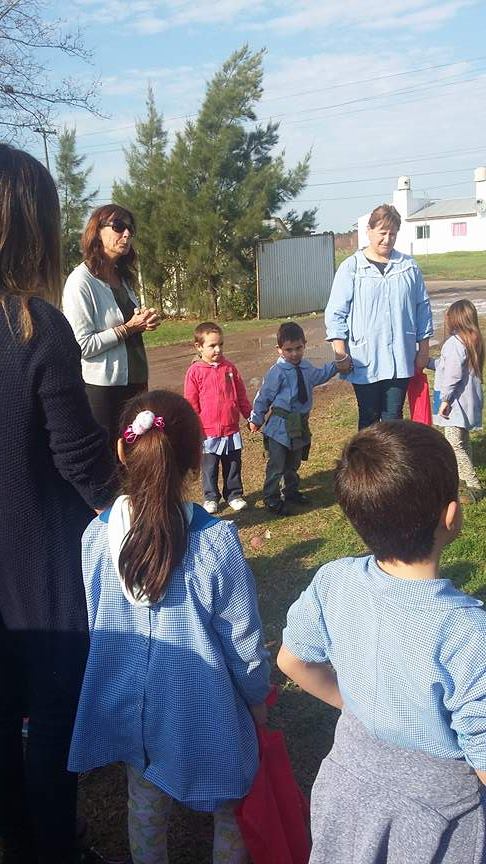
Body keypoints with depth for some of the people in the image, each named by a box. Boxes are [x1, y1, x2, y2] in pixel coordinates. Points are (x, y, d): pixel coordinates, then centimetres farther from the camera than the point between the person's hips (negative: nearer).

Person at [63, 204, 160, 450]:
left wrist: (144, 322, 3)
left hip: (134, 383, 8)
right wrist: (129, 328, -17)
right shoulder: (81, 280, -14)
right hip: (101, 390, -8)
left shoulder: (123, 278, 12)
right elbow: (82, 345, -20)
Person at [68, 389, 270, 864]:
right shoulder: (215, 541, -24)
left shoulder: (96, 535, -14)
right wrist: (258, 698, 6)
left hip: (128, 702, 4)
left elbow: (91, 625, 1)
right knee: (230, 806, 22)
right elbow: (243, 637, -13)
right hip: (203, 708, -3)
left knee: (145, 802, 27)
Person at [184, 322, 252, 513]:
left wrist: (250, 416, 12)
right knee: (210, 467, 9)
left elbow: (241, 395, 10)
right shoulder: (195, 371, -8)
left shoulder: (229, 368, 3)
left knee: (233, 465, 13)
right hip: (208, 432, -3)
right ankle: (210, 497, 24)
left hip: (231, 429, 3)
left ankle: (234, 494, 27)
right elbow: (191, 403, -5)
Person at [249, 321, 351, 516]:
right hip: (280, 425, -7)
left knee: (293, 462, 23)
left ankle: (291, 491, 41)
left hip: (300, 425, 7)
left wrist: (336, 367, 30)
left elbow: (319, 376, 29)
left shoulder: (306, 367, 4)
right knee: (277, 465, -1)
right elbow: (263, 396, -11)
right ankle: (271, 499, 12)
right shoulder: (277, 372, -18)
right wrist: (256, 419, -6)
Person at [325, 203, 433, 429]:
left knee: (394, 418, 10)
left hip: (400, 360, 2)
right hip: (365, 361, -2)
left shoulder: (409, 266, 5)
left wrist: (423, 348, 10)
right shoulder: (351, 268, -3)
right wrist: (341, 353, -9)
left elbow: (422, 308, 11)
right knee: (369, 418, 8)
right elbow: (335, 313, -4)